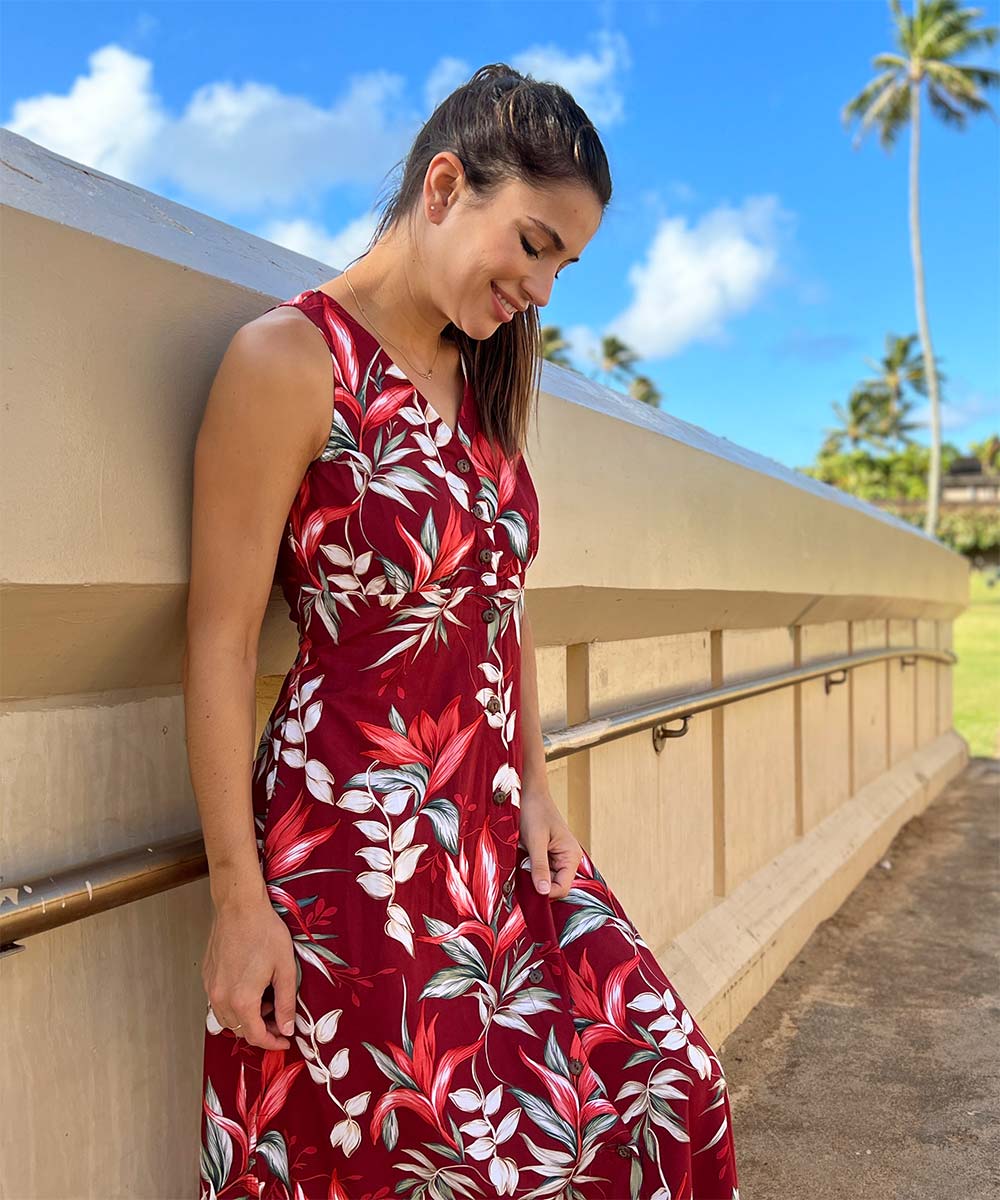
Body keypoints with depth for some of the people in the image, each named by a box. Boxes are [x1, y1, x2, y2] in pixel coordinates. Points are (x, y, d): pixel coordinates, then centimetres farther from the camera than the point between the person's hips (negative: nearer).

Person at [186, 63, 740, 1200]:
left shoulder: (481, 381, 12)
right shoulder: (289, 359, -12)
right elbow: (220, 643, -13)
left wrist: (536, 788, 9)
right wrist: (239, 895, -13)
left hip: (493, 823, 8)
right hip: (352, 843, -7)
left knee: (666, 1090, 8)